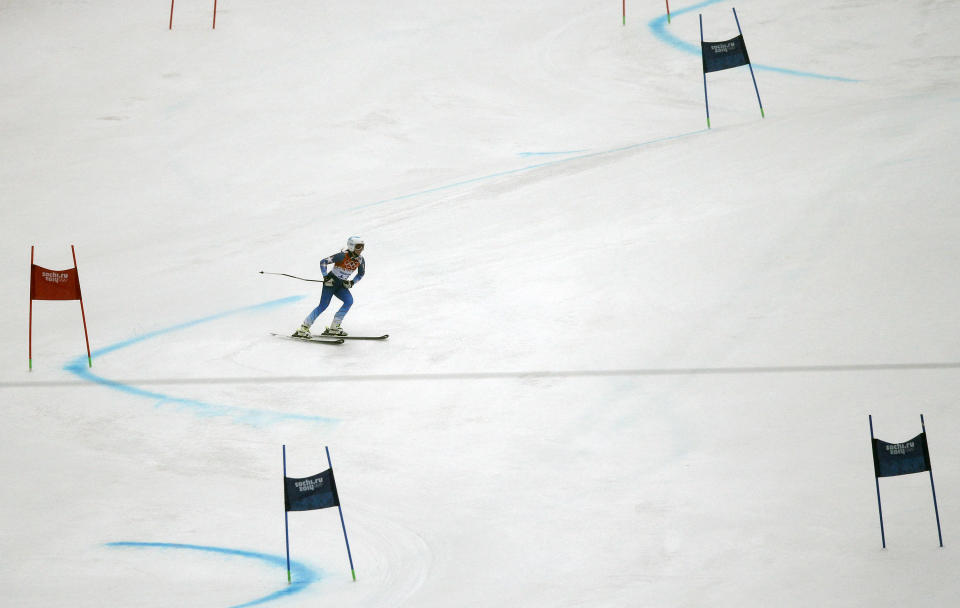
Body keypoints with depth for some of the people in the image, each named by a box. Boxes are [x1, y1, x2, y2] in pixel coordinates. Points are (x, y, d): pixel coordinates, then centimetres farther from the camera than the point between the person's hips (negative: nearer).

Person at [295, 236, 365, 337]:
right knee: (323, 305, -15)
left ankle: (334, 327, -10)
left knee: (349, 301, -17)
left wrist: (352, 282, 0)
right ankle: (303, 328, -9)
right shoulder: (342, 256, -22)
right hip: (331, 282, -6)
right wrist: (326, 277, -23)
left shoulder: (360, 259, -4)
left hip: (342, 285, 6)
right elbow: (323, 262, -20)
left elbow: (361, 274, 15)